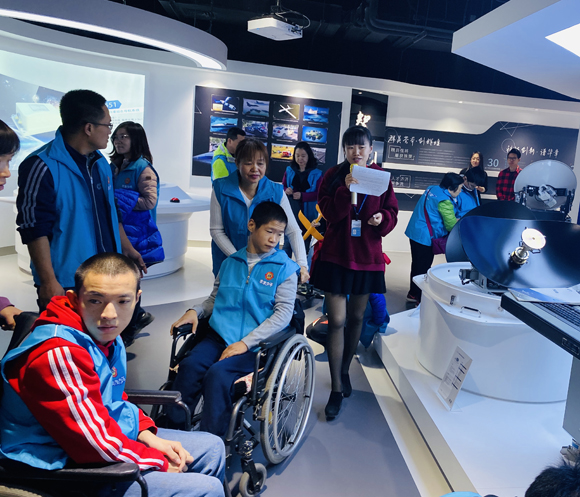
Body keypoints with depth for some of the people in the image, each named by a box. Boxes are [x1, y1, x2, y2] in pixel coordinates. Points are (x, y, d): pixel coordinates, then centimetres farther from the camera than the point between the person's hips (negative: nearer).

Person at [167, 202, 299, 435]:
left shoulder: (285, 268, 0)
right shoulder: (230, 263, 14)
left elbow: (283, 314, -7)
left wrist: (245, 343, -14)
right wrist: (195, 311, 1)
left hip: (256, 345, -3)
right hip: (220, 335, 4)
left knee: (217, 374, -28)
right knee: (189, 365, -23)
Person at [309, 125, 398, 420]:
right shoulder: (333, 176, -1)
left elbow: (392, 212, 6)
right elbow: (329, 212, -11)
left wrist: (383, 219, -16)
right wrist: (345, 189, -25)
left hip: (367, 257, 3)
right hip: (335, 255, -2)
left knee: (356, 318, 16)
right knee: (336, 321, -4)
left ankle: (344, 370, 39)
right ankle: (337, 389, 7)